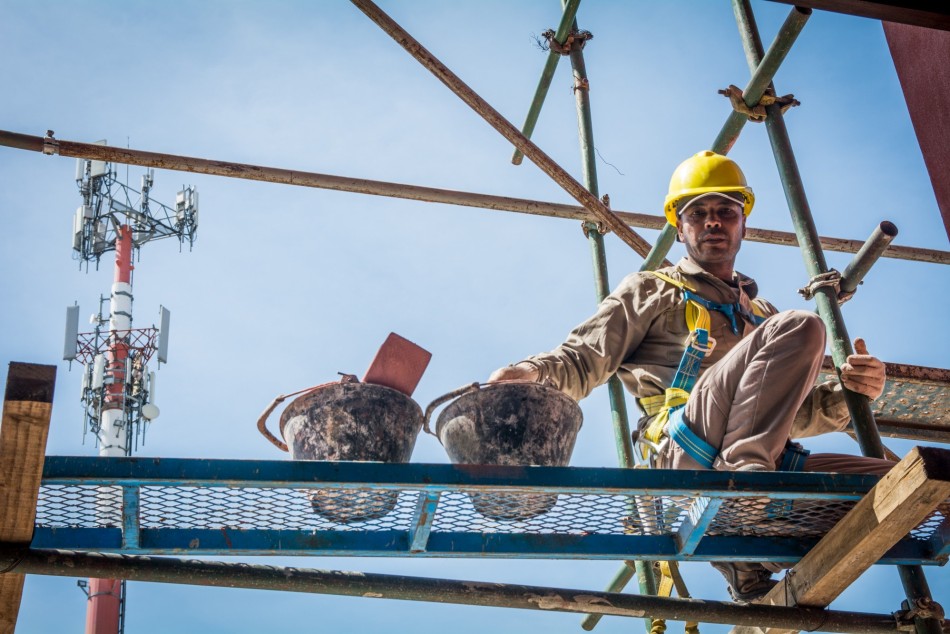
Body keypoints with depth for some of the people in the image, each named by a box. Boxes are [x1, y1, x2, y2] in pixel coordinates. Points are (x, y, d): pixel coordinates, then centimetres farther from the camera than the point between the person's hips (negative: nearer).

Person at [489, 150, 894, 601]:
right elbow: (584, 359, 9)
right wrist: (537, 372, -15)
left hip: (767, 467, 5)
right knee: (800, 327, -23)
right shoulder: (649, 290, 23)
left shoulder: (763, 315, 36)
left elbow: (794, 412, 30)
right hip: (683, 448, -5)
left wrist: (846, 395, 8)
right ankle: (739, 472, -34)